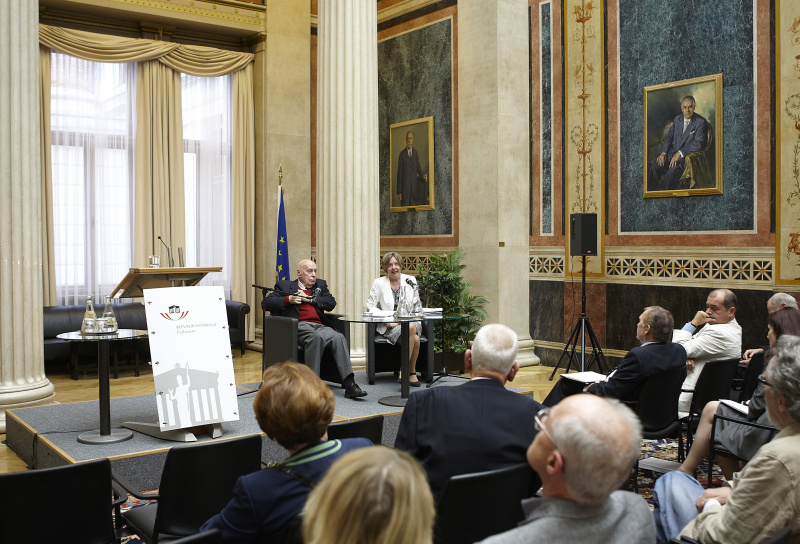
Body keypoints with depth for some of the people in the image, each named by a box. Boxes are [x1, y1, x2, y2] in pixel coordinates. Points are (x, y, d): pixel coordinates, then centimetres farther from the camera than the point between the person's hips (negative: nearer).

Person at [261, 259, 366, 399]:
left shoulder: (320, 285, 28)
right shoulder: (285, 286, 19)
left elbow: (331, 303, 13)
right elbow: (266, 303, 9)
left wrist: (310, 299, 3)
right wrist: (289, 299, -5)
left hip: (320, 326, 4)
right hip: (299, 326, -4)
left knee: (339, 337, -28)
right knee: (316, 337, -37)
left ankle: (349, 384, -35)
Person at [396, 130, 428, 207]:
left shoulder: (415, 153, 8)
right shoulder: (402, 154, -5)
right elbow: (399, 172, -4)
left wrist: (422, 175, -7)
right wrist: (399, 191, -6)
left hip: (414, 186, 4)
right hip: (404, 186, -4)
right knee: (404, 206, -3)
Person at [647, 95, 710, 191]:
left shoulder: (701, 122, -6)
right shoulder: (677, 119, 14)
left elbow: (698, 143, -15)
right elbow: (669, 136, 13)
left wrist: (680, 153, -20)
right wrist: (663, 153, -4)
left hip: (687, 155, -6)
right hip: (672, 151, 6)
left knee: (672, 171, -32)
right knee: (654, 166, -19)